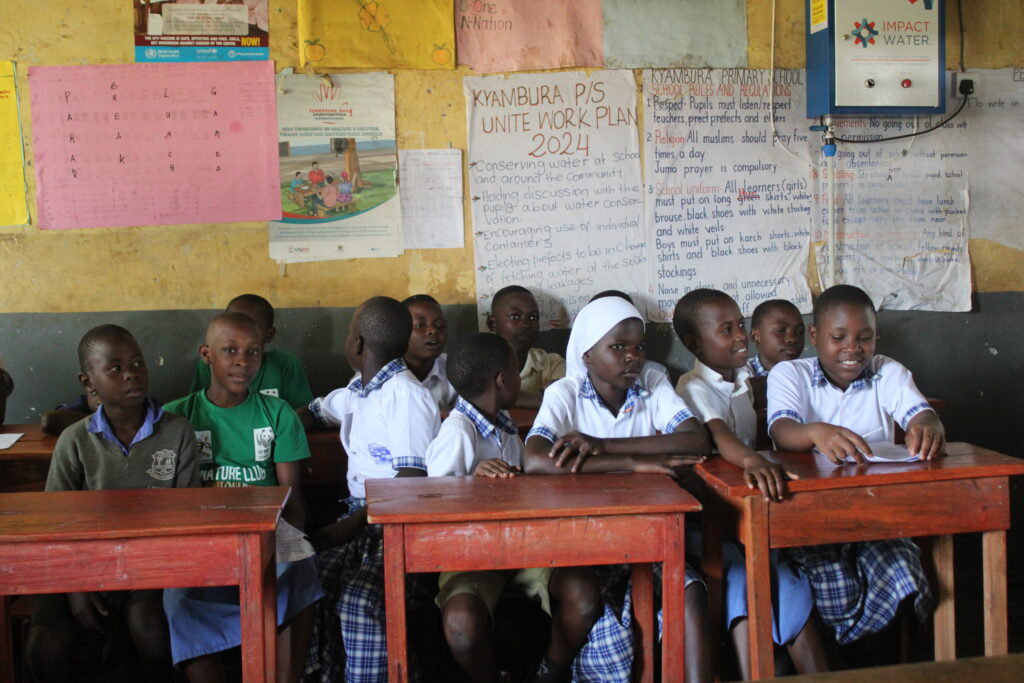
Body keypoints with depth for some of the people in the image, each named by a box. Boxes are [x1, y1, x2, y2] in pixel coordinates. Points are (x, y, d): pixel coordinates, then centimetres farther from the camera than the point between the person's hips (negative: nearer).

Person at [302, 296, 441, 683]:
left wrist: (352, 525, -21)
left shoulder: (406, 395, -11)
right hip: (359, 515, 8)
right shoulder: (356, 392, 17)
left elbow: (412, 480, -18)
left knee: (359, 600, -31)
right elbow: (312, 414, 37)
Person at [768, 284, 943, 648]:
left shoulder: (888, 373, 9)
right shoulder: (788, 374, 1)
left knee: (907, 587, -24)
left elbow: (922, 416, -9)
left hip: (879, 512, 3)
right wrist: (816, 432, -43)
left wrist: (928, 428, -37)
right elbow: (782, 431, -18)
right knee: (838, 600, -26)